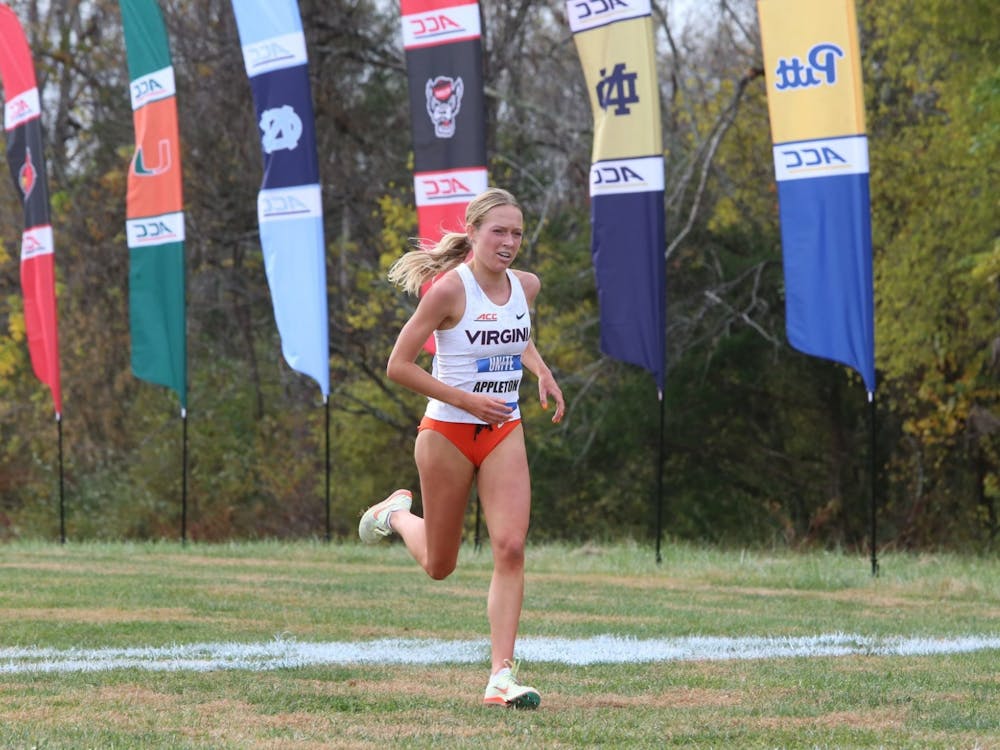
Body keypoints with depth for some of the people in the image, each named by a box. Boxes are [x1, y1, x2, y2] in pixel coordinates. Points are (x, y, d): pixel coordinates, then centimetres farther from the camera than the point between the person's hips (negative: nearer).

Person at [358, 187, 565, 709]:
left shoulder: (526, 286, 1)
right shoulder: (449, 290, -18)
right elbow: (398, 366, -16)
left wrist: (543, 372, 5)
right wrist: (467, 400, -22)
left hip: (504, 434, 4)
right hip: (447, 434, -4)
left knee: (510, 548, -14)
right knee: (440, 566, 11)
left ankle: (502, 675, -13)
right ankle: (396, 514, 45)